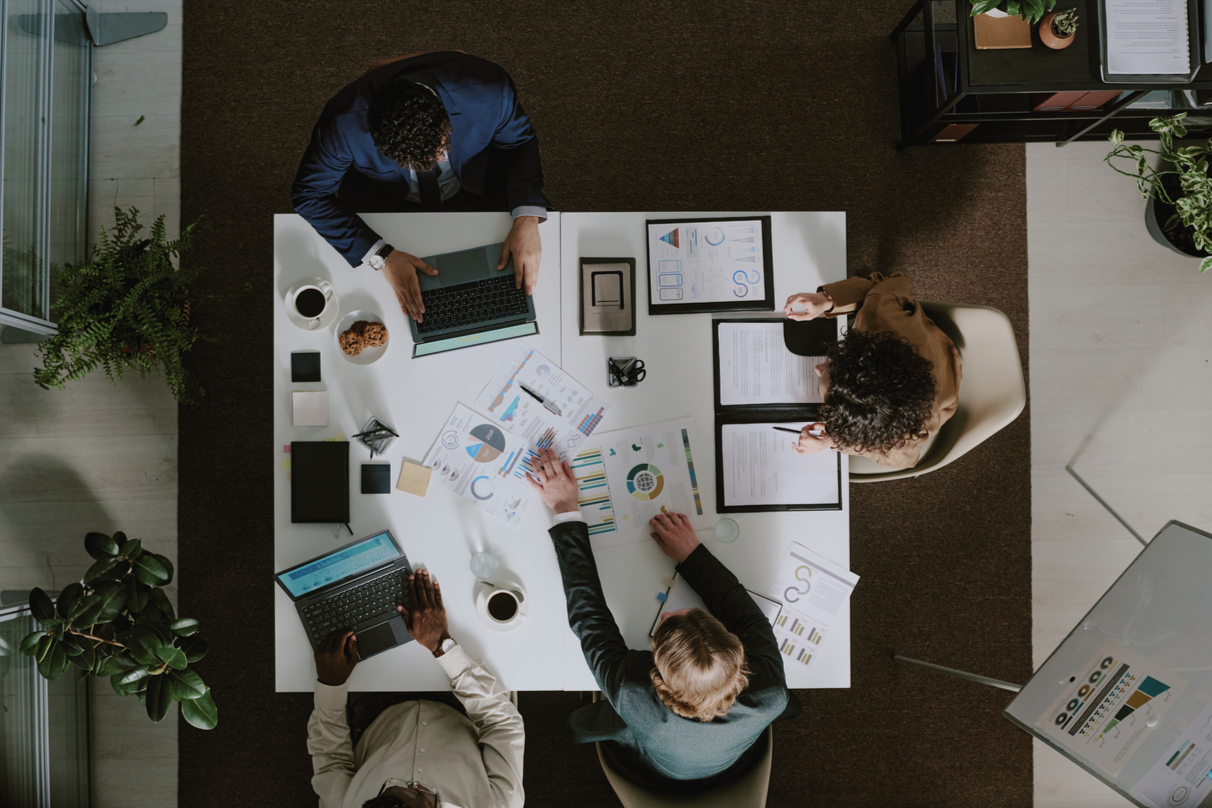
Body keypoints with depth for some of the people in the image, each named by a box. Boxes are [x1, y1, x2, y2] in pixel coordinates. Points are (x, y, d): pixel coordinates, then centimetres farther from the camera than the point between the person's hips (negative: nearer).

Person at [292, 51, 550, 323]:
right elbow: (310, 194, -21)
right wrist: (382, 256, -32)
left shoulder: (489, 94, -33)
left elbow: (521, 143, -14)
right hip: (391, 205, 0)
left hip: (475, 191, 1)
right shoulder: (345, 124, -34)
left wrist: (527, 220, -31)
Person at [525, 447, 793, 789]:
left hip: (652, 778, -1)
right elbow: (748, 616, -24)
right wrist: (692, 554, -17)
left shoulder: (632, 698, -48)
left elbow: (586, 609, -35)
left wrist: (565, 510, -27)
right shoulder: (770, 697, -44)